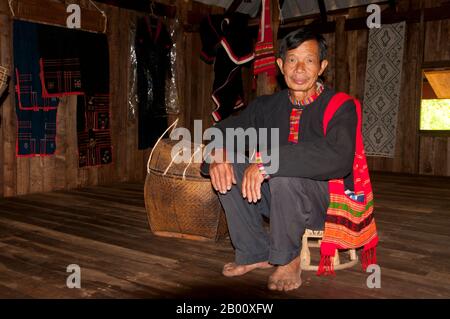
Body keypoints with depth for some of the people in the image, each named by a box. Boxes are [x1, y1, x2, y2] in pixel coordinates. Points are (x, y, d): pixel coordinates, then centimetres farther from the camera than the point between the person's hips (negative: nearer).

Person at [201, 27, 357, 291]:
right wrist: (218, 155, -19)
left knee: (284, 176, -34)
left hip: (327, 201, -5)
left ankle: (288, 260, -8)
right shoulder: (268, 106, 4)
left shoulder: (340, 107, -13)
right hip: (277, 198, 6)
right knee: (228, 169, -12)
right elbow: (224, 129, 7)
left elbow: (338, 159, -32)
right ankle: (256, 253, 1)